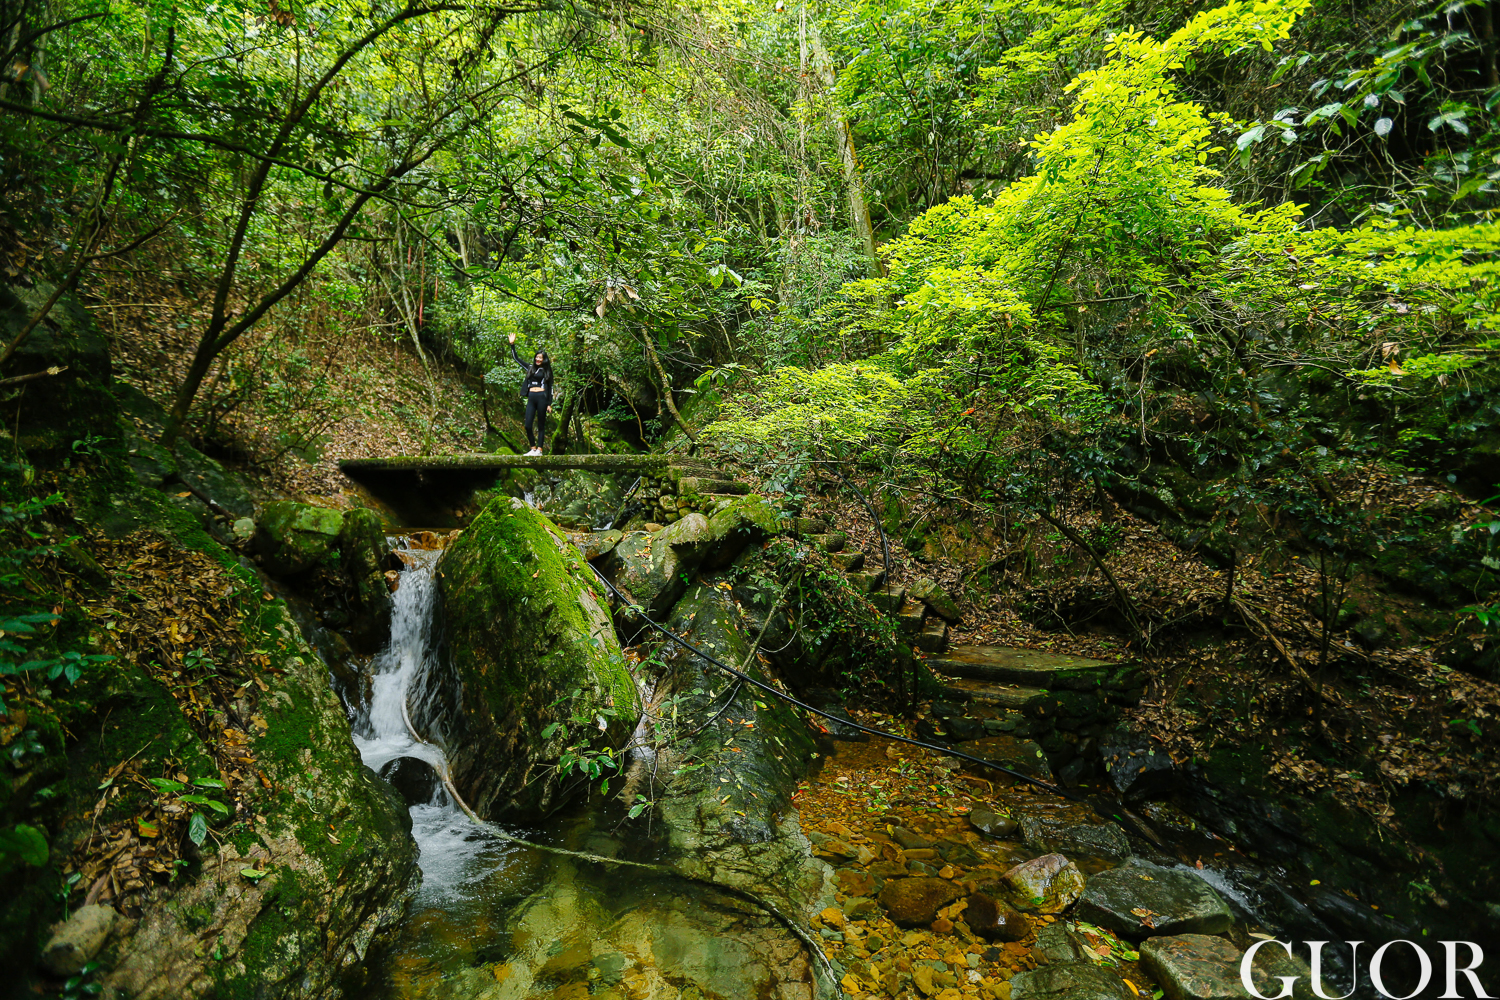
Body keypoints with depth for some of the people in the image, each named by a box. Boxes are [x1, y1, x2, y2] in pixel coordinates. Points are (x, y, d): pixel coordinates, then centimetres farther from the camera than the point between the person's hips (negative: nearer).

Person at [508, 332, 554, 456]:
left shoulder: (547, 371, 9)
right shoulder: (530, 368, 17)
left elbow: (550, 388, 7)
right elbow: (516, 358, 24)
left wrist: (549, 404, 0)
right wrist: (512, 345, 17)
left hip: (542, 398, -4)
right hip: (531, 398, 4)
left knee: (541, 425, -1)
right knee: (528, 426, -3)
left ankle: (539, 450, 0)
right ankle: (533, 448, 7)